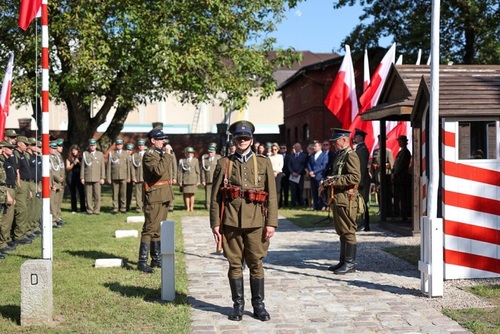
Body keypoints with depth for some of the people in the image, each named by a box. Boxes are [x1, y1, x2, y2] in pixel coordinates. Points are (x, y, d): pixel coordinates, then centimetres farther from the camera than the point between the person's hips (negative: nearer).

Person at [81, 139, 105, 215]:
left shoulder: (100, 154, 10)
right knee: (88, 195, -1)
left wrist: (102, 178, 1)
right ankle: (89, 210, 6)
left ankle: (96, 210, 2)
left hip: (97, 178, 0)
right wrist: (82, 177, 1)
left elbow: (102, 167, 8)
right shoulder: (85, 154, 8)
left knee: (97, 195, -4)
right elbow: (83, 166, 7)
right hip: (87, 178, 0)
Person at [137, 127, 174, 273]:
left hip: (164, 196, 9)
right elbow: (158, 170, -28)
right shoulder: (149, 155, -11)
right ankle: (142, 262, -8)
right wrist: (167, 154, -23)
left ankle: (156, 259, 20)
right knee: (150, 229, -10)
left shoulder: (161, 154, 18)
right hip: (154, 197, -9)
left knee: (159, 229, 13)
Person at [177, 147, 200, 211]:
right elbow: (179, 171, 2)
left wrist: (198, 181, 4)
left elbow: (197, 171, 9)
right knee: (186, 194, -1)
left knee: (192, 194, 4)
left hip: (193, 180, 1)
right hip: (185, 180, -1)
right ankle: (187, 207, 5)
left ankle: (191, 207, 11)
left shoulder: (195, 160, 9)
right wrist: (180, 181, -4)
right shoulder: (182, 161, 4)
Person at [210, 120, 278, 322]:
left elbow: (271, 195, 3)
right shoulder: (224, 164, 6)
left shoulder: (264, 163, 6)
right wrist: (215, 222, -2)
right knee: (235, 264, 6)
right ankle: (238, 305, 16)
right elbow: (215, 196, 5)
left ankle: (258, 305, 15)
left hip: (256, 222, 0)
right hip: (231, 222, 0)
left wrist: (271, 222, -3)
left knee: (256, 264, 4)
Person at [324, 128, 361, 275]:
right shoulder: (339, 155, 18)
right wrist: (329, 179, 8)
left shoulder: (350, 155, -12)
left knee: (348, 232, -4)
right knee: (341, 232, 15)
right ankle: (343, 261, 22)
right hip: (337, 198, 10)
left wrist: (335, 180, -19)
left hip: (346, 199, -10)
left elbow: (355, 177, -21)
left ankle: (350, 264, 2)